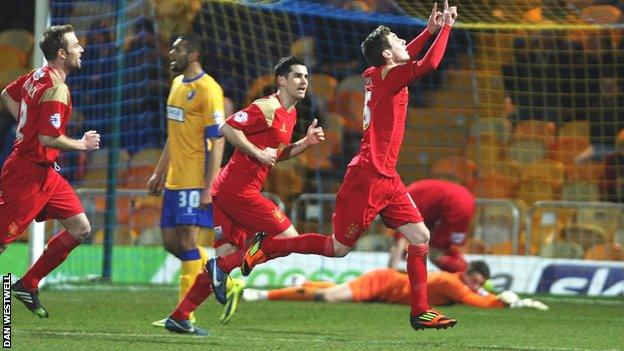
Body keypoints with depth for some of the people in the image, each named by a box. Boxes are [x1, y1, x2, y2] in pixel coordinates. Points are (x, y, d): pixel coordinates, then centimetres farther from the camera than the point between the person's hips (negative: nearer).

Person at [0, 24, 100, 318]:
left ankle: (27, 285, 14)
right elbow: (49, 139, -25)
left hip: (44, 173, 10)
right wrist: (82, 144, -9)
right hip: (28, 174, -10)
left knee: (80, 229, 8)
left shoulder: (37, 76, 8)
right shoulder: (56, 90, -21)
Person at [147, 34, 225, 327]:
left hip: (195, 182, -9)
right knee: (171, 241, 9)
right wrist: (160, 172, 23)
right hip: (174, 180, 9)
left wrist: (208, 188, -20)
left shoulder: (207, 89, -13)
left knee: (187, 241, -8)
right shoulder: (177, 83, 15)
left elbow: (217, 141, -16)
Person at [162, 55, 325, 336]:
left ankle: (179, 317, 10)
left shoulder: (290, 113, 18)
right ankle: (223, 269, -9)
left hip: (226, 190, 10)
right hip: (239, 189, -10)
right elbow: (227, 128, -17)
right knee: (289, 237, -9)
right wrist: (258, 152, -17)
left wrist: (306, 142, 14)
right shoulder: (268, 108, -12)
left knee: (227, 256, 9)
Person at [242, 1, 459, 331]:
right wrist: (446, 27, -19)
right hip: (367, 178, -9)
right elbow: (428, 64, -30)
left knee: (420, 236, 2)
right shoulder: (387, 78, -15)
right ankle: (266, 246, 14)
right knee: (338, 248, 1)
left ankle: (420, 312, 4)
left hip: (386, 179, 9)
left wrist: (429, 31, 28)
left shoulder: (378, 75, 10)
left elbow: (405, 58, 35)